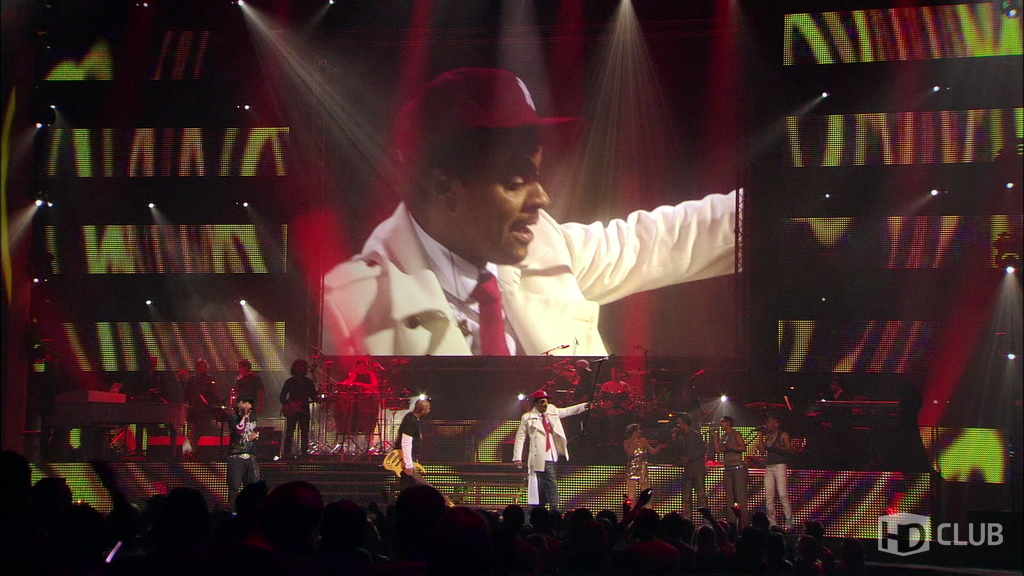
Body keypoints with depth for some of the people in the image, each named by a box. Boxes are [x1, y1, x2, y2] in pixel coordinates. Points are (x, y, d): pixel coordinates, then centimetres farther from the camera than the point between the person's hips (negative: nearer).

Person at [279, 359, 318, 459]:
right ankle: (287, 452, -2)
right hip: (292, 410, -2)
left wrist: (317, 399, -11)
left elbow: (313, 396, 12)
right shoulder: (289, 382, 4)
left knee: (304, 432, 1)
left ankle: (304, 452, 6)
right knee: (289, 432, -4)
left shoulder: (309, 382, 10)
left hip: (304, 410, 2)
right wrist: (289, 405, -13)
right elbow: (282, 397, 2)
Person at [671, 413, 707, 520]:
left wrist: (689, 457, -13)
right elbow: (678, 452, 14)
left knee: (701, 493, -10)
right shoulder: (681, 436, 14)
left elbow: (703, 450, -9)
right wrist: (674, 439, 6)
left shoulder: (696, 435, -4)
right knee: (686, 495, 5)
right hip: (687, 469, 7)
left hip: (697, 468, -7)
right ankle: (687, 518, 7)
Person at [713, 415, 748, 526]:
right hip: (728, 469, 8)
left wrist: (731, 447, -19)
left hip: (738, 467, -8)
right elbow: (718, 449, 9)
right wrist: (715, 436, 10)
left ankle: (742, 524, -11)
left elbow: (744, 448, -10)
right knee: (729, 496, 5)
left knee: (740, 496, -10)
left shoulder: (736, 434, -2)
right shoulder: (723, 436, 17)